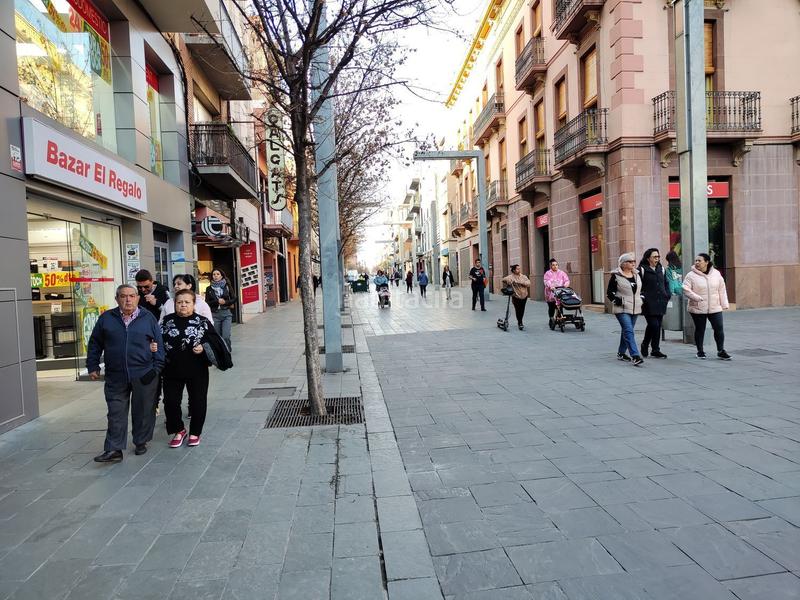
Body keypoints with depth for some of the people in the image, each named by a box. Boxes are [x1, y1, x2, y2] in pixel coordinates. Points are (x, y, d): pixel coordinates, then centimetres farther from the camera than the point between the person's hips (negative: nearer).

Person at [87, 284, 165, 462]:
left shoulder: (148, 318, 2)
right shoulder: (106, 318, 5)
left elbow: (158, 344, 4)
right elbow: (94, 344, 12)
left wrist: (157, 367, -1)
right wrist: (92, 367, 8)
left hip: (144, 375, -1)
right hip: (115, 377, 1)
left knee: (143, 412, 9)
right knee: (116, 414, 4)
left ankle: (141, 442, 26)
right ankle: (114, 450, 10)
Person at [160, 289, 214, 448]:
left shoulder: (202, 321, -3)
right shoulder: (167, 321, 3)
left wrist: (203, 348, -19)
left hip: (197, 371, -2)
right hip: (172, 371, 2)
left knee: (198, 402, 7)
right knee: (170, 401, 6)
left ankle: (195, 432, 27)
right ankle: (178, 430, 30)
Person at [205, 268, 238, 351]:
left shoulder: (227, 286, 4)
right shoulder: (209, 289, 6)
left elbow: (235, 299, 5)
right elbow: (207, 303, 4)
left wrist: (225, 302, -10)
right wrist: (217, 301, -10)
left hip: (226, 313, -1)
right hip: (215, 314, 1)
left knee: (226, 336, -12)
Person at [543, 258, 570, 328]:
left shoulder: (561, 273, 13)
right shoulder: (548, 273, 4)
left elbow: (566, 280, 5)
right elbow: (546, 281, -12)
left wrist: (566, 284, -18)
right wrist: (550, 286, -32)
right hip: (551, 294, -2)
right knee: (551, 308, 4)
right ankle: (551, 320, 16)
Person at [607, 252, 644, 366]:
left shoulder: (637, 274, 12)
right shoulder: (616, 276, -7)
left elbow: (641, 289, 26)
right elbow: (609, 292, -4)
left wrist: (641, 298, 11)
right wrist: (617, 300, -16)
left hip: (635, 309, 6)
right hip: (622, 310, -6)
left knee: (626, 331, 15)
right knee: (629, 331, -16)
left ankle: (621, 353, 29)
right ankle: (635, 356, -22)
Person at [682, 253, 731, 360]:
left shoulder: (716, 273, 5)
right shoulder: (691, 275, -6)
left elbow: (722, 290, 9)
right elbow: (686, 290, -10)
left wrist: (724, 304, 6)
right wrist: (697, 298, -20)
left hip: (715, 308, 3)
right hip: (698, 309, -2)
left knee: (719, 329, 0)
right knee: (700, 330, 6)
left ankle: (721, 351, 12)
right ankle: (700, 351, 20)